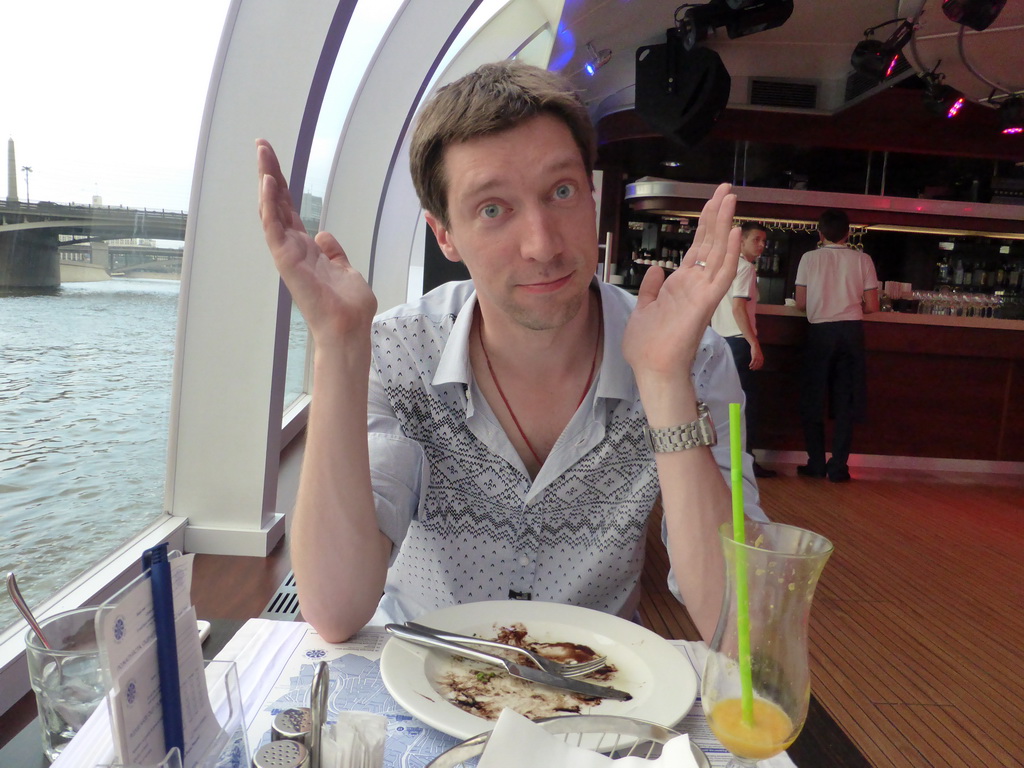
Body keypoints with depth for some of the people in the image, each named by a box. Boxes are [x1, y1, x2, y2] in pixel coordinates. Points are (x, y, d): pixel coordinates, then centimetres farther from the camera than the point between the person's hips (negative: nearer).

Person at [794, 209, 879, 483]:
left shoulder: (810, 258, 0)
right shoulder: (862, 259, 3)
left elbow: (800, 303, 0)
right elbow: (872, 306, 2)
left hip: (820, 331, -1)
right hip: (852, 331, 1)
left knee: (813, 400, 9)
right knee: (846, 401, 7)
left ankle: (816, 463, 10)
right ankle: (838, 467, 6)